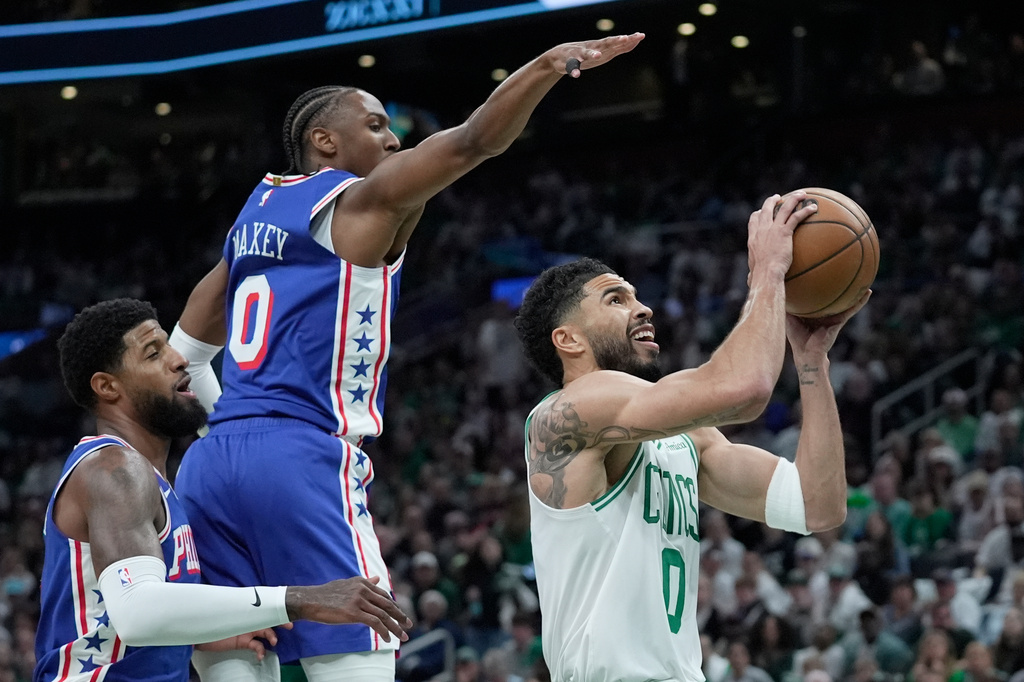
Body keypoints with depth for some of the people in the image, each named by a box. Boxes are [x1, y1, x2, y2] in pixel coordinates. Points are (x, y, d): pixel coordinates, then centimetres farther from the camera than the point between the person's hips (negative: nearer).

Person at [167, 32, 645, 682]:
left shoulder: (255, 214, 24)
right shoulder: (359, 201, 1)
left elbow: (183, 353, 30)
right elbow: (471, 141, -13)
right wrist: (549, 64, -18)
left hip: (210, 461, 8)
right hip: (305, 460, -8)